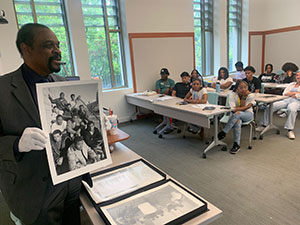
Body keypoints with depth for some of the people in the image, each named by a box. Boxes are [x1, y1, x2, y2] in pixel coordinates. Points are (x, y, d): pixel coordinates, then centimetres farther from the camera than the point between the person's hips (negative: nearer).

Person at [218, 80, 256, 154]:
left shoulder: (250, 95, -7)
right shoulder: (232, 95, -7)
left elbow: (244, 108, -15)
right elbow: (233, 109, -17)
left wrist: (244, 97, -21)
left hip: (248, 114, -1)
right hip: (236, 116, 1)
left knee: (237, 114, -35)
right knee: (238, 122, -36)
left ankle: (224, 132, -28)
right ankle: (236, 144, -28)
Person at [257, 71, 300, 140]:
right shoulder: (292, 84, 27)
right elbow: (284, 93, 13)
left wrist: (291, 94, 3)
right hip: (286, 100, 5)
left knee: (291, 109, -42)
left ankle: (290, 130, -35)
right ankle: (264, 124, -12)